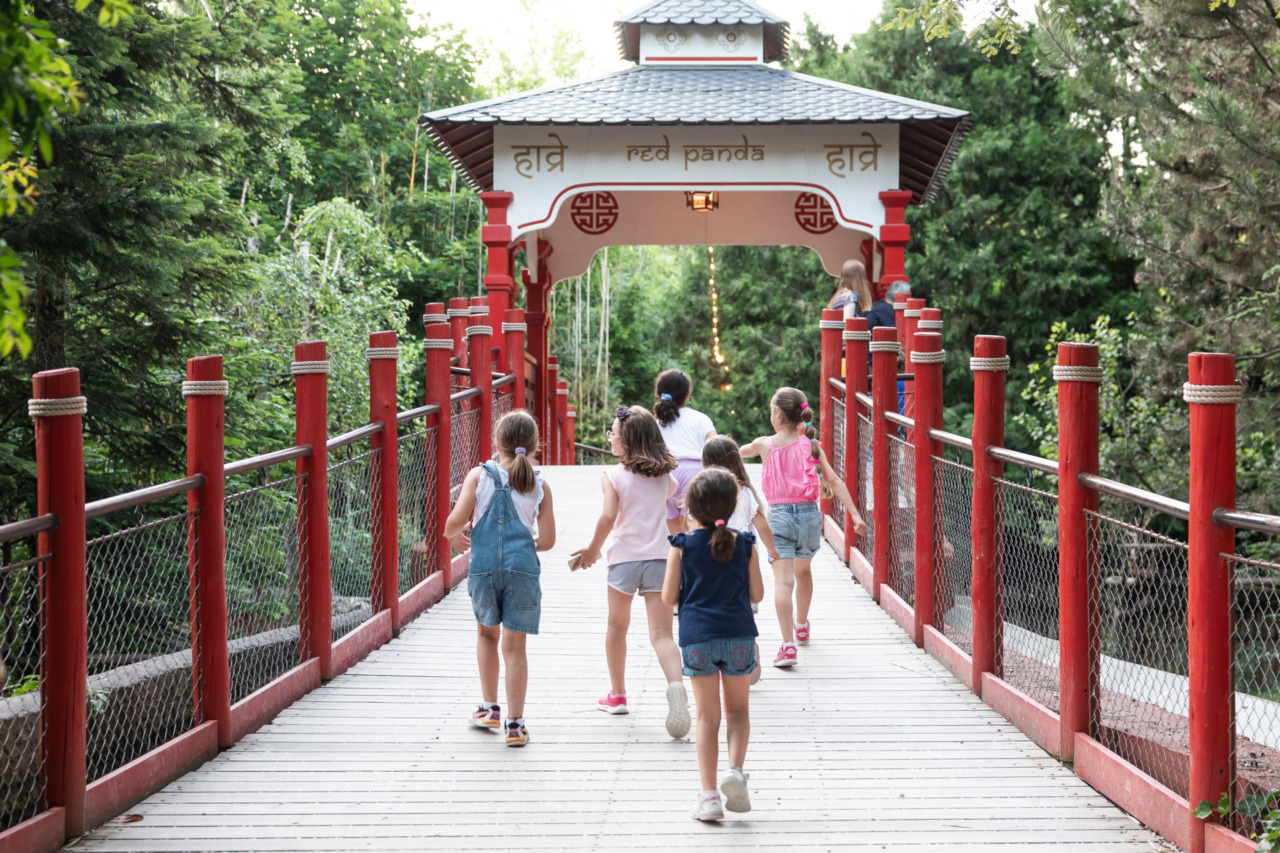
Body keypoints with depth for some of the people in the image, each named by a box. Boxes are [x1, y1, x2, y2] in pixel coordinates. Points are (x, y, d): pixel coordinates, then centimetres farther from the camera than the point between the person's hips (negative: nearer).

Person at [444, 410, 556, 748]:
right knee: (515, 646, 5)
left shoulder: (479, 476, 1)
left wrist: (452, 536, 16)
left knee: (487, 633, 24)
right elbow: (547, 540, 6)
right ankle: (515, 724, 3)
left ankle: (489, 708, 27)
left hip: (484, 567, 0)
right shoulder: (540, 486, 6)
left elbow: (456, 520, -7)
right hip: (523, 569, 0)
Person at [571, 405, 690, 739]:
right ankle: (676, 684, -31)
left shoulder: (613, 476, -8)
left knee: (617, 627, 19)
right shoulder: (664, 476, 6)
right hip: (659, 558, 2)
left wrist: (593, 549, -4)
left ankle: (617, 695, 29)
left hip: (625, 558, -2)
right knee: (661, 634, -4)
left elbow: (608, 516, -17)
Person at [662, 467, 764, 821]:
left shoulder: (682, 546, -4)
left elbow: (669, 597, -3)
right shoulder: (744, 545, 0)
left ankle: (709, 795, 2)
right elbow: (757, 593, 2)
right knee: (738, 709, 17)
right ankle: (735, 769, -7)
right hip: (739, 635, 1)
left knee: (707, 716, 6)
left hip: (697, 636, -1)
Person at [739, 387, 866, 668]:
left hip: (778, 516, -3)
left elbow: (740, 452, 23)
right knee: (803, 571, 27)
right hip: (809, 515, 3)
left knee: (783, 581, -10)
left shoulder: (765, 444, 1)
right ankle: (801, 626, 48)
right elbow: (833, 481, -4)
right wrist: (856, 515, -5)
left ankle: (789, 645, -24)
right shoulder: (811, 445, 3)